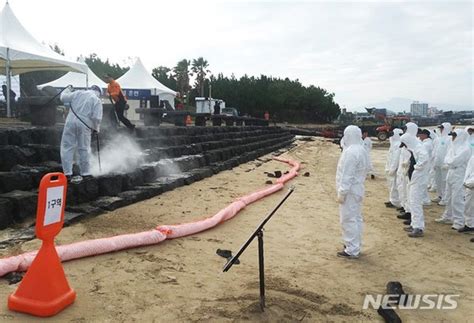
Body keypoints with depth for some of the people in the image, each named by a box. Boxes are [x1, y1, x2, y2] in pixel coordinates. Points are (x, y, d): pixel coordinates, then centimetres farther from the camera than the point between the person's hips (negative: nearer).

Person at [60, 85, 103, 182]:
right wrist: (96, 128, 9)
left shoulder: (78, 93, 9)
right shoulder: (97, 100, 1)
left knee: (67, 147, 6)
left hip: (71, 122, 1)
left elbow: (63, 98, 15)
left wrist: (68, 89, 35)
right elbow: (96, 117, -7)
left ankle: (67, 173, 3)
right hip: (84, 125, -1)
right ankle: (85, 173, 18)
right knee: (83, 149, 10)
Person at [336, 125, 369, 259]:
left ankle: (352, 251, 5)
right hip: (358, 189, 10)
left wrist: (341, 193, -20)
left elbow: (347, 175, -23)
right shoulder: (362, 150, 9)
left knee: (348, 220, -2)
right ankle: (355, 245, 29)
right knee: (356, 218, 17)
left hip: (350, 191, -10)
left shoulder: (350, 152, -22)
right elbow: (365, 170, 15)